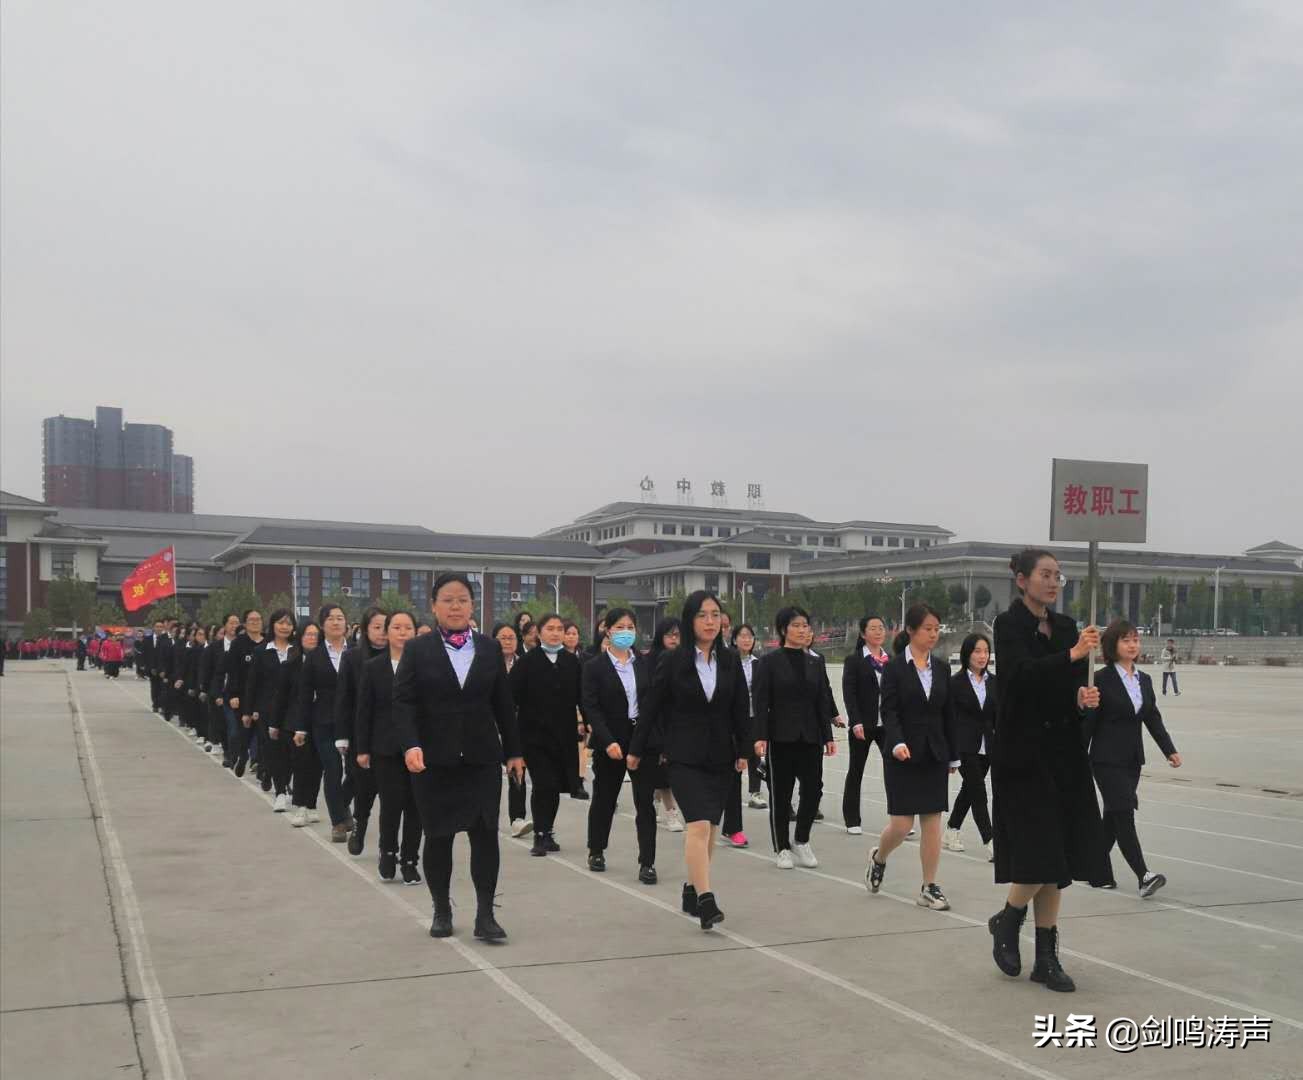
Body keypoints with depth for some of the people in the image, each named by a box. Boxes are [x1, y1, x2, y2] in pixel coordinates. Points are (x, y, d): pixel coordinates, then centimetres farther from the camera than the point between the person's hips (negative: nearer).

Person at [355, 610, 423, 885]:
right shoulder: (373, 667, 3)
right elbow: (364, 711, 3)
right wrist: (362, 749, 0)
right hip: (386, 748, 0)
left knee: (415, 805, 3)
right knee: (391, 803, -5)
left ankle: (409, 859, 17)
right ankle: (388, 852, 21)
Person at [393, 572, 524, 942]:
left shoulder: (490, 648, 7)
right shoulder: (417, 649, 1)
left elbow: (503, 703, 10)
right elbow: (403, 702, -7)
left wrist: (513, 751, 10)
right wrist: (411, 744, -22)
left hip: (482, 757, 1)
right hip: (433, 758, -1)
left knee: (485, 832, -4)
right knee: (438, 836, 6)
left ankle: (485, 915, 3)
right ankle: (442, 911, 22)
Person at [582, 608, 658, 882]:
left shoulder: (645, 665, 6)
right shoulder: (594, 667, -3)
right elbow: (591, 708, -10)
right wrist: (608, 742, -19)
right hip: (609, 743, -1)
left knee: (645, 802, -4)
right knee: (604, 799, 13)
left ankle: (647, 863, -2)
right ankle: (596, 852, 33)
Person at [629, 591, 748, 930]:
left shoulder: (730, 662, 5)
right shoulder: (672, 661, -5)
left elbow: (740, 710, 9)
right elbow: (651, 707, 0)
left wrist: (742, 751, 5)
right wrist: (636, 750, 3)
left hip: (720, 756, 4)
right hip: (684, 757, -4)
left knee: (710, 829, 8)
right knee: (699, 825, -16)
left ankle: (691, 890, 23)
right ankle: (705, 901, -18)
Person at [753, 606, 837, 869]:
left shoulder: (816, 662, 10)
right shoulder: (769, 662, -3)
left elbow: (823, 701, 11)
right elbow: (760, 702, -7)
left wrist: (828, 736, 7)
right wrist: (760, 737, -14)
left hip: (810, 737, 4)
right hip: (781, 737, -3)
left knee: (813, 789, -1)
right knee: (780, 793, 3)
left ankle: (802, 841, 20)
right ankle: (782, 849, 17)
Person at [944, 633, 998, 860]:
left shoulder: (993, 682, 7)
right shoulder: (956, 682, -7)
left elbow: (997, 716, 11)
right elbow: (949, 718, -7)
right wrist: (951, 753, -10)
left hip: (986, 746, 6)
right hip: (965, 746, -5)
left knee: (969, 789, 16)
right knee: (978, 792, -10)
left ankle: (951, 831, 32)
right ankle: (990, 844, -12)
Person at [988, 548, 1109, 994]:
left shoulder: (1065, 626, 12)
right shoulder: (1009, 624, -7)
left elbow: (1071, 686, 14)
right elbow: (1021, 673, -23)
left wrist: (1082, 697, -8)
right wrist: (1072, 655, -34)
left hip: (1064, 753, 6)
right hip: (1024, 752, -6)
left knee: (1059, 862, 6)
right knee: (1039, 858, -10)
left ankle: (1046, 957, 15)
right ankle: (1006, 921, 18)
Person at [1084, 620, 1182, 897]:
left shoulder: (1144, 680, 11)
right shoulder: (1102, 679, -9)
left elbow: (1153, 719, 12)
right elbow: (1088, 721, -10)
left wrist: (1170, 750, 2)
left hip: (1132, 759, 7)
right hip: (1108, 759, -7)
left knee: (1113, 816, 12)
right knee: (1124, 814, -12)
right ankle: (1144, 876, -17)